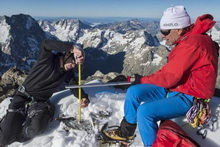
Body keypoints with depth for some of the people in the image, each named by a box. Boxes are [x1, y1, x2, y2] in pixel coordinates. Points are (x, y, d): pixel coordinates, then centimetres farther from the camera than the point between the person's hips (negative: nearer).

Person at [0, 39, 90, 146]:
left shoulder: (68, 73, 3)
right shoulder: (47, 59, -13)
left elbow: (75, 86, 6)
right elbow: (46, 44, -32)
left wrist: (84, 98, -15)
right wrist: (72, 48, -43)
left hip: (40, 102, 5)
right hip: (23, 97, -4)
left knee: (37, 128, -28)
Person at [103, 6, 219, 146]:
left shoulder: (192, 43, -23)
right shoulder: (187, 40, 6)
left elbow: (169, 77, -24)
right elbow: (170, 72, 7)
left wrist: (142, 80, -9)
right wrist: (144, 79, -4)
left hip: (189, 98, -9)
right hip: (175, 87, 9)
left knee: (145, 111, -25)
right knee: (134, 92, 0)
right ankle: (126, 131, 17)